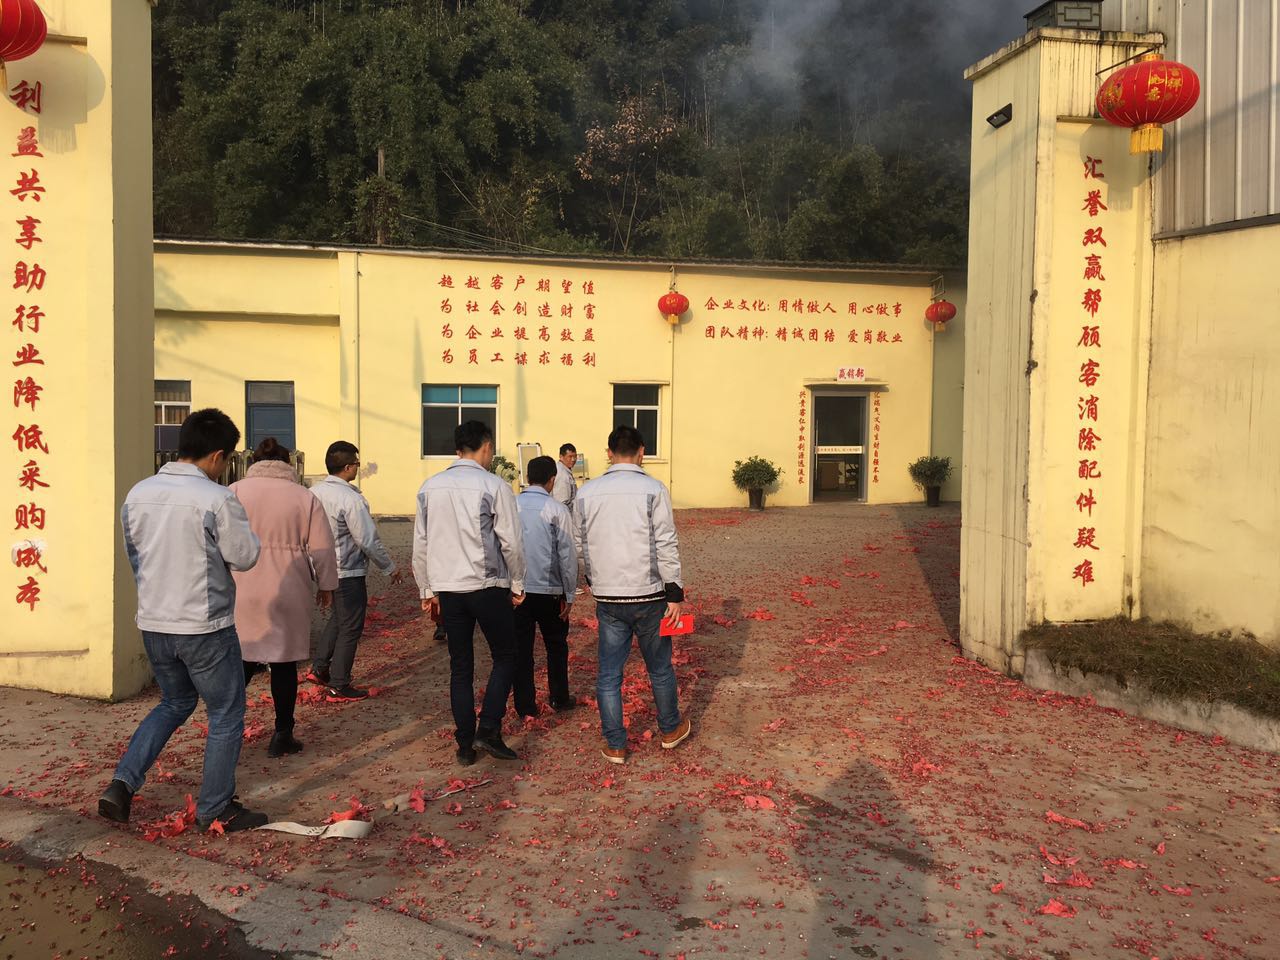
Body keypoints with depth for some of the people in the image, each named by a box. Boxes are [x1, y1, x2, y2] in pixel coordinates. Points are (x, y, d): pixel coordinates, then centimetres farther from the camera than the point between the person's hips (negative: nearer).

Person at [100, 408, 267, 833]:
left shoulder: (137, 494, 1)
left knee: (174, 703, 27)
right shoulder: (216, 499, -19)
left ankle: (122, 784, 17)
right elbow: (245, 556, -11)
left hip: (153, 623, 7)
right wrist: (237, 521, 6)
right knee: (226, 715, 10)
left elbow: (133, 554, 11)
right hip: (205, 627, -6)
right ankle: (216, 810, 18)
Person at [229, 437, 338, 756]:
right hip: (289, 594, 0)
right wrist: (326, 586, 11)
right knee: (284, 662, 8)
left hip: (242, 593, 0)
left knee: (242, 659, 10)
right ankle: (282, 736, 16)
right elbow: (323, 549, 0)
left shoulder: (234, 492, 2)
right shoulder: (305, 497, 2)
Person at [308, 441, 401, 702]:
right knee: (350, 628, 4)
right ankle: (338, 687, 12)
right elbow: (368, 540, -19)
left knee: (339, 617, 27)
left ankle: (319, 667, 27)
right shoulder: (351, 499, -21)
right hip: (348, 572, -8)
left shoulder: (314, 492, 2)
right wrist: (390, 568, -7)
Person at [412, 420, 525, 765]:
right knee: (505, 656, 11)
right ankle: (489, 730, 1)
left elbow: (421, 544, 9)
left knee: (460, 665, 12)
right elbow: (511, 543, -8)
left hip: (447, 588, 5)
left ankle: (465, 744, 17)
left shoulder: (430, 487, 6)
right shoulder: (494, 486, -8)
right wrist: (517, 584, 5)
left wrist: (427, 590, 17)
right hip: (487, 586, -4)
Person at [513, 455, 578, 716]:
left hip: (516, 589, 2)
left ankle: (525, 707, 15)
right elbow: (567, 555, -8)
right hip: (549, 590, -2)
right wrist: (570, 594, 1)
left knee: (521, 648, 10)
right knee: (556, 646, 17)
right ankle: (560, 699, 26)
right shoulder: (557, 510, -9)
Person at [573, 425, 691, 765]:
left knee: (608, 674, 10)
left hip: (607, 598, 2)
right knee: (660, 668, 16)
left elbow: (580, 545, 11)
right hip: (648, 596, -2)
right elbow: (666, 545, -10)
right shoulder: (653, 489, -8)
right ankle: (670, 730, 33)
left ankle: (615, 746, 16)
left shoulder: (586, 492, 2)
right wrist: (675, 593, -5)